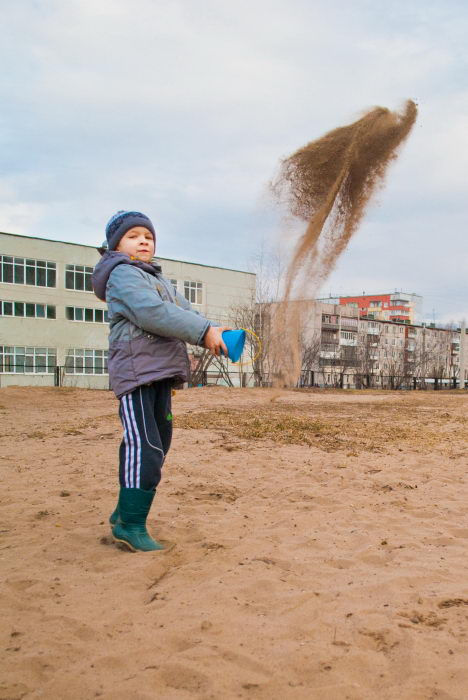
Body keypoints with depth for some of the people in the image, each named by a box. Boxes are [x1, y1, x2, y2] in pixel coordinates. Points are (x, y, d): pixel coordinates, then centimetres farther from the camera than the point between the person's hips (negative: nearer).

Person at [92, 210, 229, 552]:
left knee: (158, 445, 12)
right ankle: (131, 524, -5)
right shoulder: (122, 274, -5)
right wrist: (204, 332, -23)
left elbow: (186, 312, 14)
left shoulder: (160, 280, 25)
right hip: (135, 371, -9)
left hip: (160, 375, 9)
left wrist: (216, 335, -5)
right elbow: (151, 313, -21)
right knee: (145, 447, -14)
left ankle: (126, 513, 24)